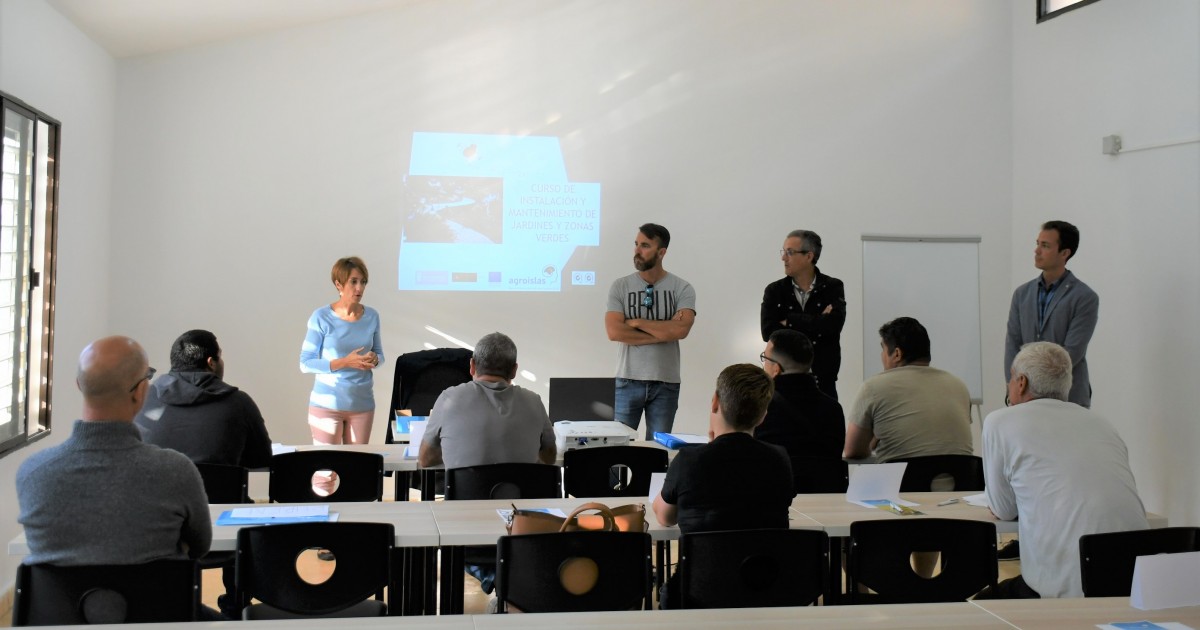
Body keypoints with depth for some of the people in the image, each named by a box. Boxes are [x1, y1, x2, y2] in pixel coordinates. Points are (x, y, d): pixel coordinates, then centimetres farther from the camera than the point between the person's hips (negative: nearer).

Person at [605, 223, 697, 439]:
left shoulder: (682, 289, 0)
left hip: (666, 383, 0)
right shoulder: (620, 287, 2)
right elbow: (614, 331, -11)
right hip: (628, 380, 0)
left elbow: (681, 330, -16)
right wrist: (664, 331, -11)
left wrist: (637, 322, -9)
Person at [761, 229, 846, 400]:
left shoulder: (833, 287, 2)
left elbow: (833, 325, -15)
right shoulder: (774, 291, 5)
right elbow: (768, 332, -8)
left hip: (822, 381, -1)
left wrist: (790, 321, -8)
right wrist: (817, 323, -8)